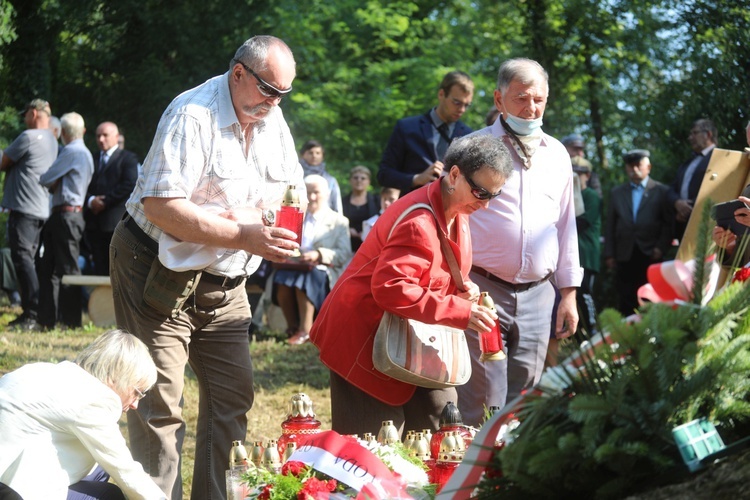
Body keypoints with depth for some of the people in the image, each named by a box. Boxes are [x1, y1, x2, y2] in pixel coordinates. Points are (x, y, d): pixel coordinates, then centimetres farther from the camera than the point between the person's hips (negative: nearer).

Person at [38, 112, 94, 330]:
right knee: (48, 269, 11)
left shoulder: (71, 152, -12)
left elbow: (45, 180, -10)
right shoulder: (86, 154, 18)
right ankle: (47, 320, 13)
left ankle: (72, 321, -5)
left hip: (66, 216, -10)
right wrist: (55, 184, 1)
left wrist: (51, 184, 9)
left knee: (67, 269, -7)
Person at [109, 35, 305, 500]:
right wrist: (243, 236, -31)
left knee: (234, 393, 6)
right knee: (160, 400, -8)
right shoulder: (193, 115, -21)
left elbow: (295, 190, 11)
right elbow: (160, 205, -28)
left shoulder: (272, 120, 4)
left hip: (223, 283, 8)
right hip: (159, 271, -8)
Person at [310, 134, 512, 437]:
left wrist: (462, 287, -3)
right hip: (366, 338, -10)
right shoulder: (419, 222, -26)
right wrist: (461, 310, -32)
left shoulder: (458, 213, 6)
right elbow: (390, 289, -33)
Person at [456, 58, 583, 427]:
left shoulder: (556, 154, 14)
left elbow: (566, 225, 19)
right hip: (483, 290, -4)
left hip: (538, 296, 4)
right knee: (483, 406, -8)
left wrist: (569, 292, 15)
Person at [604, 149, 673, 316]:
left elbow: (669, 224, 2)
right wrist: (609, 254, 5)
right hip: (625, 257, 2)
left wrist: (661, 248, -9)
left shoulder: (661, 191, 7)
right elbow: (610, 226, 12)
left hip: (650, 256, -2)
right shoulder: (617, 193, 15)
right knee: (627, 302, -1)